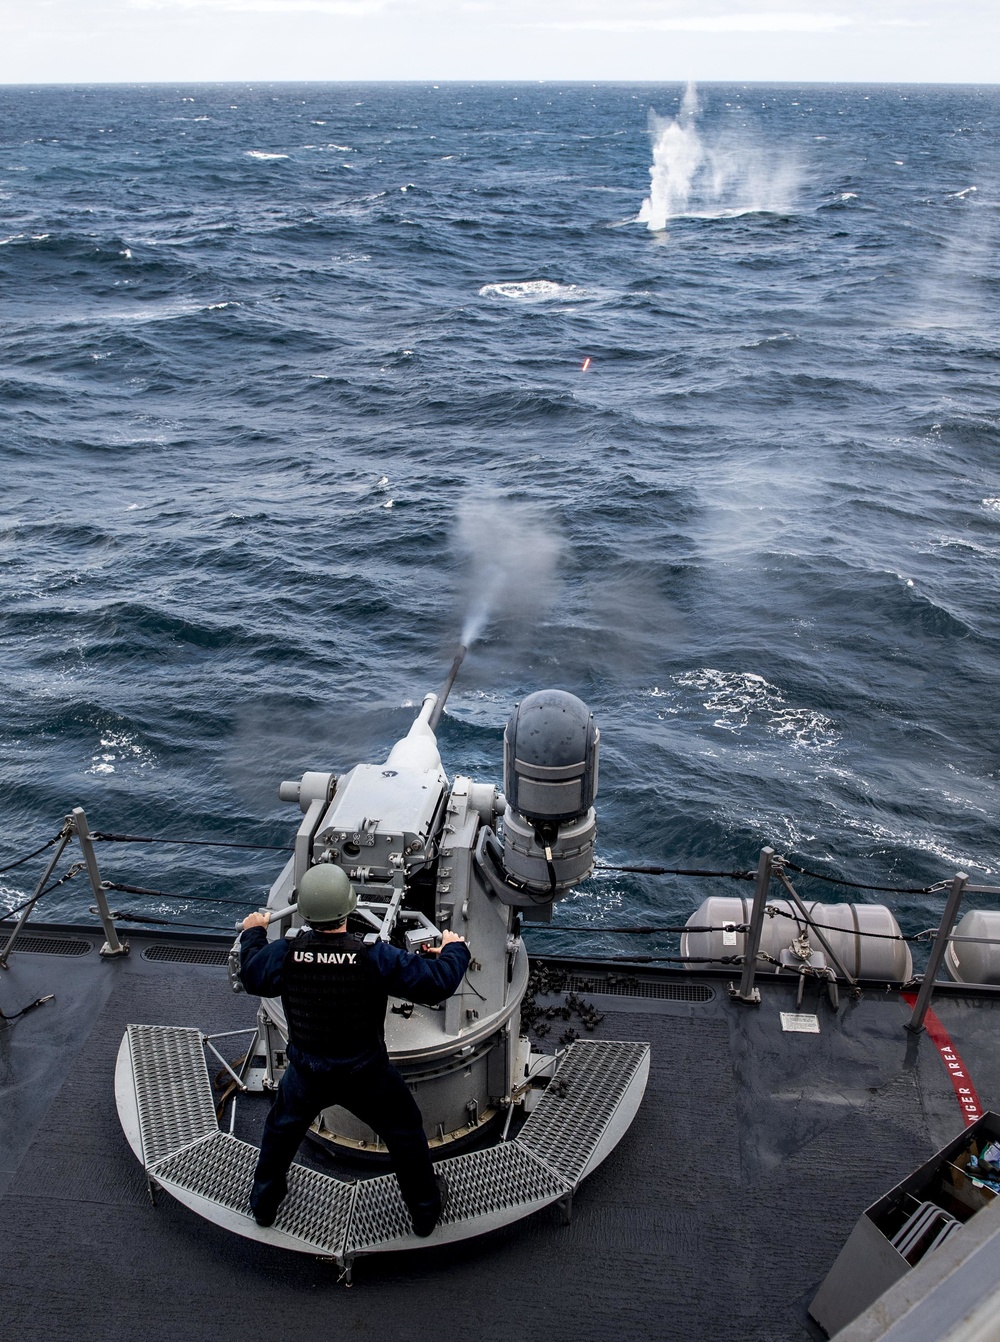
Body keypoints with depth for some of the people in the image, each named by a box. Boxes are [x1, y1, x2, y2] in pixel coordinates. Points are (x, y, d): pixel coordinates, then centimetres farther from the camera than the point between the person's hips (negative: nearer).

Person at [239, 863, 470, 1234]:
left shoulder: (284, 953, -20)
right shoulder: (374, 957, -28)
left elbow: (252, 976, 3)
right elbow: (436, 982, -21)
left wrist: (253, 933, 21)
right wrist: (454, 949, -1)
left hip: (307, 1073, 2)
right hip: (367, 1076, -2)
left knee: (282, 1128, 32)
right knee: (405, 1133, 22)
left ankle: (263, 1203, 50)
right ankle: (425, 1210, 39)